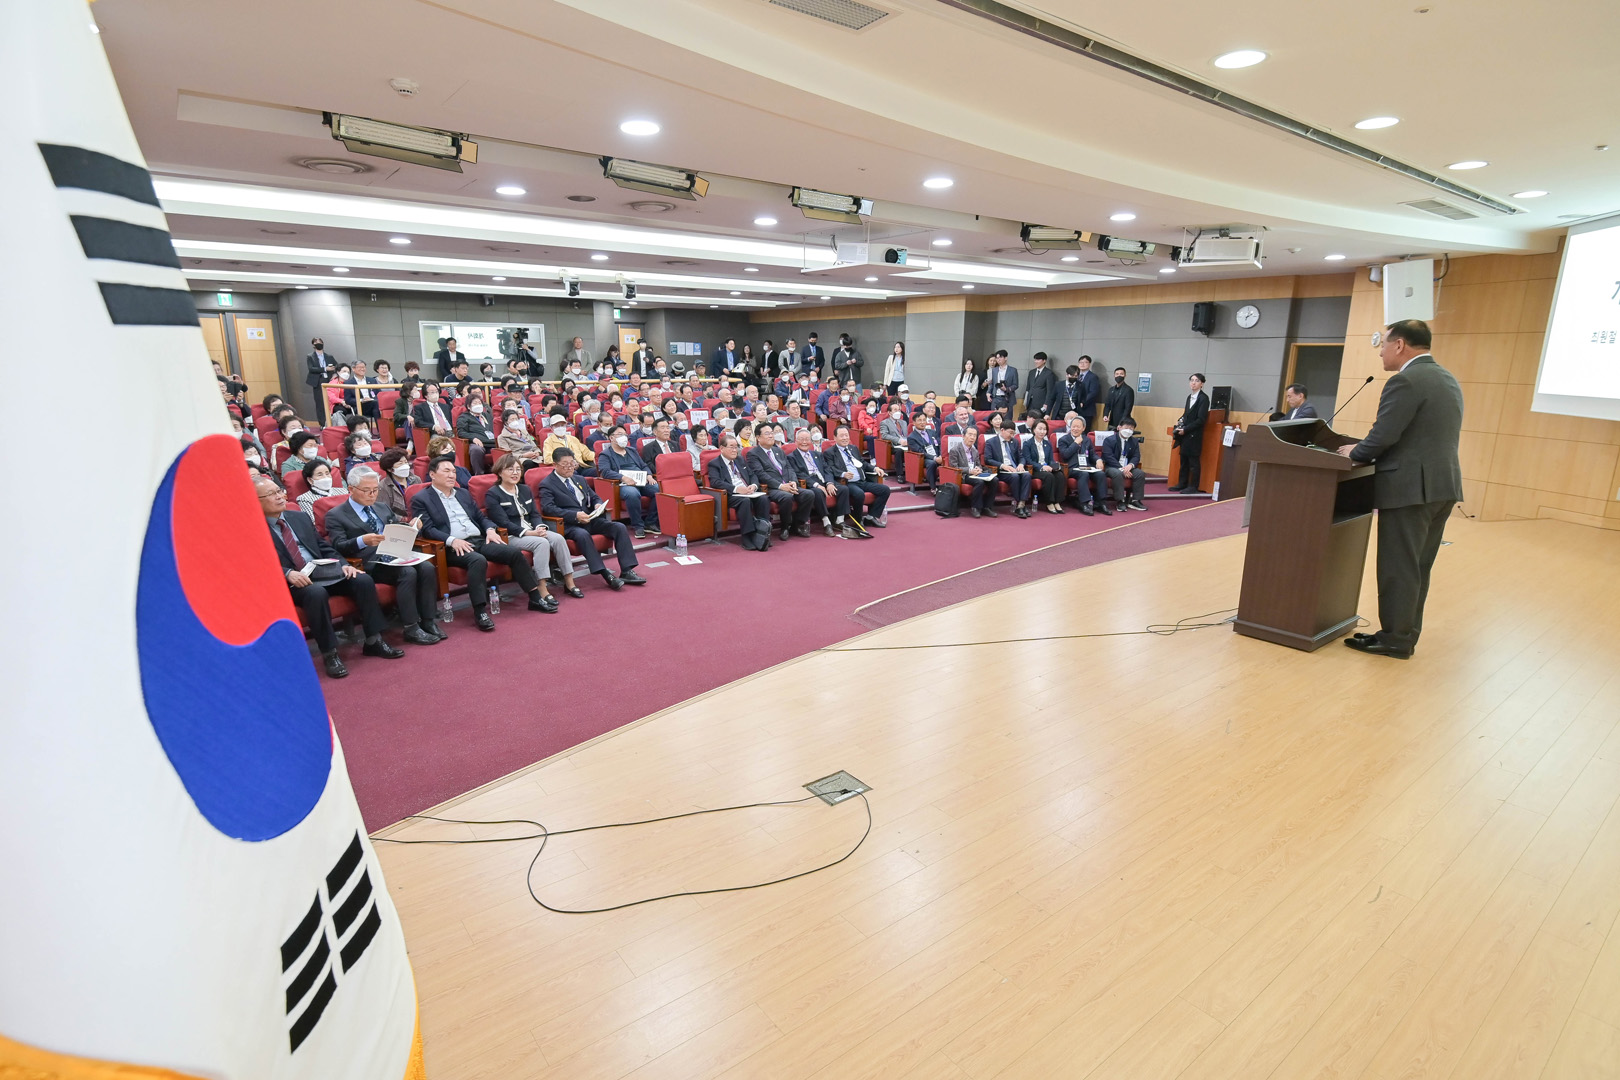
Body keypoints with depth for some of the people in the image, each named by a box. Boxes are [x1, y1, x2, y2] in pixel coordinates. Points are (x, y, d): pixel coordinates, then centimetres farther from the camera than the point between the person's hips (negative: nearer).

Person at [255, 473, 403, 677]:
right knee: (316, 593, -37)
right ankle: (329, 654, -25)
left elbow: (324, 547, 17)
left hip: (324, 571, 6)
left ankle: (373, 641, -9)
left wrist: (343, 565, 0)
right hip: (292, 583, -6)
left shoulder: (300, 517, 17)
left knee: (363, 580, -17)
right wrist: (288, 574, -27)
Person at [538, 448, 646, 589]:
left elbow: (594, 497, 28)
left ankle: (626, 571, -20)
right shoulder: (546, 485, 2)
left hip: (590, 519, 6)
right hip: (569, 525, -6)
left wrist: (598, 505, 1)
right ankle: (606, 575, -39)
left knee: (620, 527, -17)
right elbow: (547, 508, -13)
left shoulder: (578, 479, 24)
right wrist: (575, 515, -23)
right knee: (582, 534, -39)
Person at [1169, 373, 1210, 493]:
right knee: (1184, 460, 11)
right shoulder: (1190, 397, 13)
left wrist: (1185, 429, -16)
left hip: (1194, 435, -7)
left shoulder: (1203, 398, -10)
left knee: (1193, 461, -1)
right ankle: (1182, 484, 18)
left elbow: (1201, 419, -15)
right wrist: (1180, 420, 1)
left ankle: (1193, 486, 5)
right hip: (1185, 434, 7)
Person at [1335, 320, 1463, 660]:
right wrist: (1366, 450, 20)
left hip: (1410, 487, -9)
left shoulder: (1406, 381, -14)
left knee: (1398, 568, -1)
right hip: (1443, 484, 9)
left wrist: (1355, 453, 0)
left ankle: (1395, 640, 6)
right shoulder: (1448, 379, 16)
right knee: (1418, 568, 14)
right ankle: (1406, 635, 21)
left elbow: (1383, 435, -19)